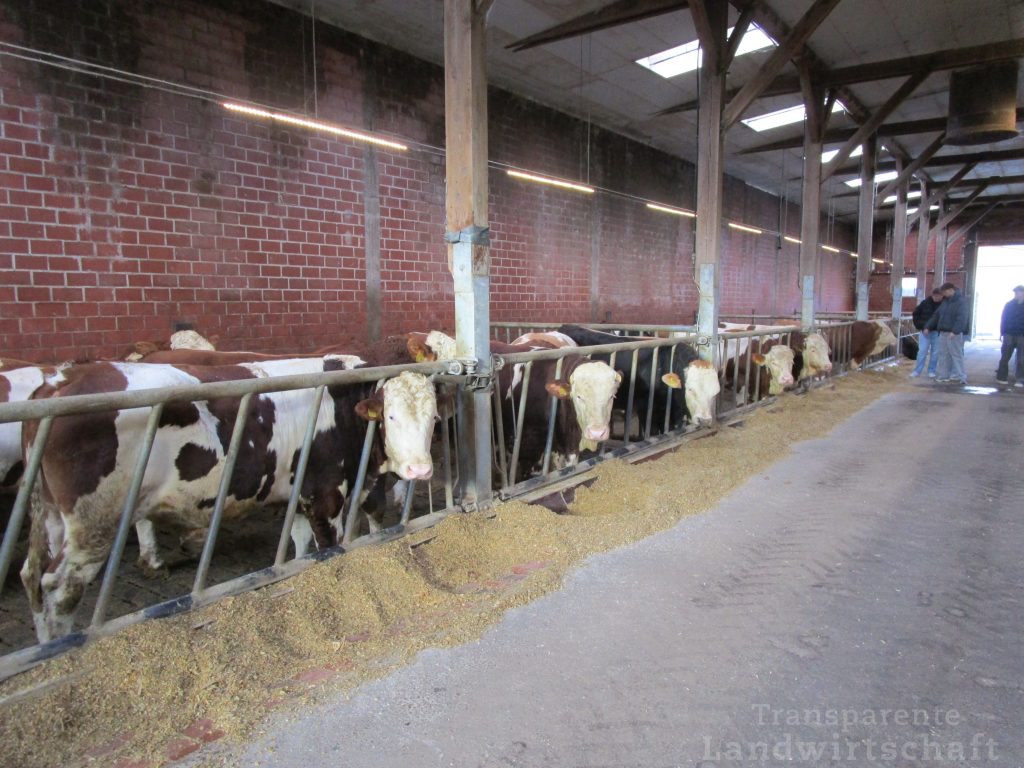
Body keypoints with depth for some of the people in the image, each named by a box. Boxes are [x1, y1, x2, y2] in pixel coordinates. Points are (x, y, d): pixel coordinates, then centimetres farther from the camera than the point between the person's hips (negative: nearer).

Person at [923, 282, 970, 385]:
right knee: (943, 355, 10)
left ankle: (961, 376, -3)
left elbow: (961, 318, -21)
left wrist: (955, 331, -31)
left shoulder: (961, 302, -10)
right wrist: (928, 326, 16)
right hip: (943, 332, 8)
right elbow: (936, 315, 22)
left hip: (954, 334, -8)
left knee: (956, 355, -6)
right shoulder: (944, 302, 16)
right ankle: (944, 375, 16)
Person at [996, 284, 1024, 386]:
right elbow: (1004, 319, 5)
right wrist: (1002, 332, -4)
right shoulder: (1009, 304, 5)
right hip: (1009, 334, 1)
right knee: (1005, 357, 4)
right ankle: (1001, 377, 10)